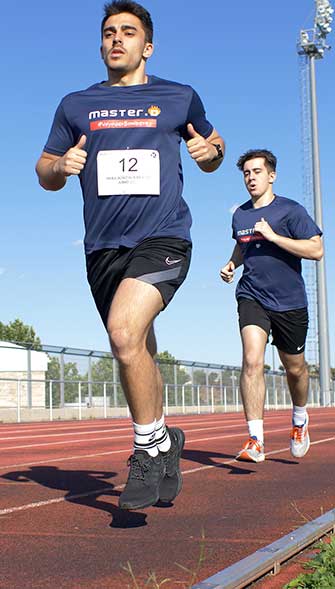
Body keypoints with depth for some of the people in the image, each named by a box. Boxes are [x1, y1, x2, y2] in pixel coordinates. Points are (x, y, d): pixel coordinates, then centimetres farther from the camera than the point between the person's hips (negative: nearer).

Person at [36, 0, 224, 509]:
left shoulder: (180, 98, 11)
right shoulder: (76, 105, 15)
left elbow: (210, 155, 23)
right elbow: (45, 171, 18)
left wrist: (213, 150, -1)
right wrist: (61, 167, -5)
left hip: (164, 237, -4)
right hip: (104, 246, 4)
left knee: (124, 331, -27)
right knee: (136, 353, 11)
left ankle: (149, 445, -11)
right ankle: (165, 440, 33)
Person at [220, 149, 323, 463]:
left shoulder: (291, 210, -6)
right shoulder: (239, 215, 9)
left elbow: (316, 250, -15)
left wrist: (273, 236, -19)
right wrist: (231, 263, 10)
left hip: (290, 302, -2)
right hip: (252, 297, 2)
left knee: (295, 368, 12)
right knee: (252, 361, -19)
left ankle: (299, 419, 43)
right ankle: (255, 440, -21)